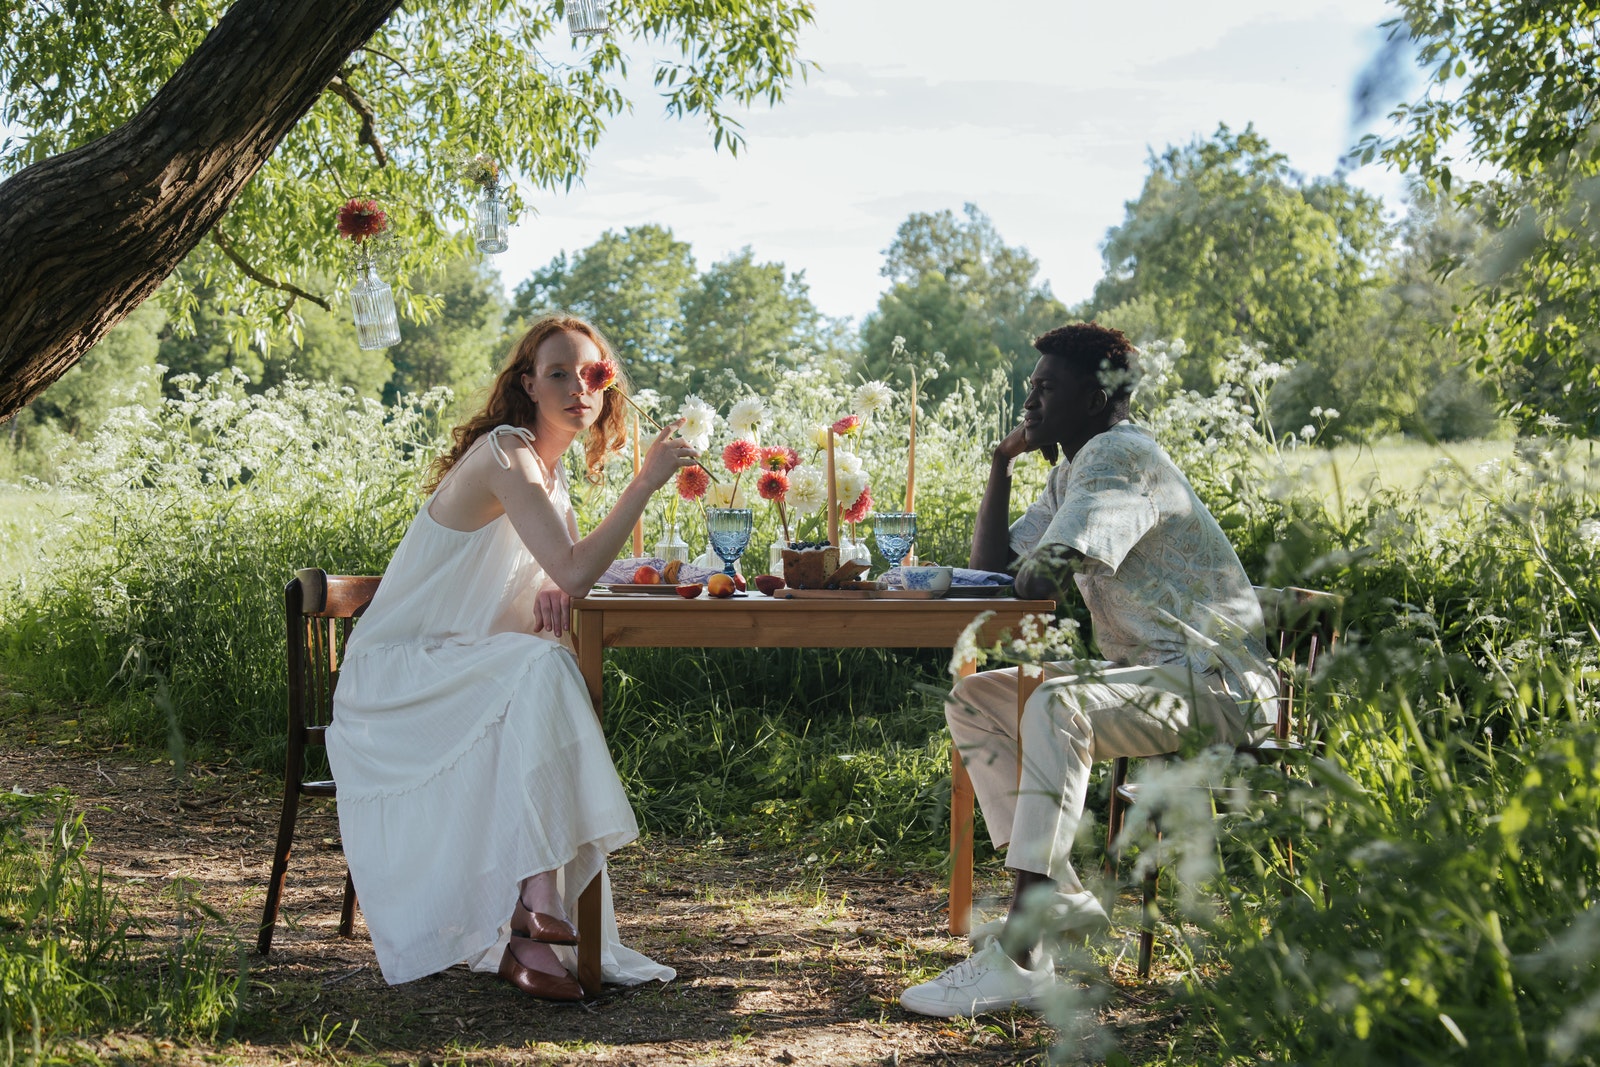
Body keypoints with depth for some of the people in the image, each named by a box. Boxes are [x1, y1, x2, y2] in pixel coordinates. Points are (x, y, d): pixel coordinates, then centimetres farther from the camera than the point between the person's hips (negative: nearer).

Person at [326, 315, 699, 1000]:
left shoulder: (548, 468, 12)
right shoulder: (506, 451, -17)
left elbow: (562, 574, 19)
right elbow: (574, 572, -26)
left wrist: (548, 594, -6)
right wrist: (647, 481, -23)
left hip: (459, 674, 8)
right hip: (395, 678, -8)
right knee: (540, 669, -33)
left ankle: (520, 935, -28)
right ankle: (536, 892, -39)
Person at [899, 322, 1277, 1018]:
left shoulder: (1119, 456, -16)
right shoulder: (1073, 471, 17)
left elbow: (1039, 582, -27)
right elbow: (991, 567, 16)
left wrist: (1030, 572, -3)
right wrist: (1002, 464, 9)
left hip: (1213, 681, -11)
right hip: (1148, 672, 11)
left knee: (1054, 708, -36)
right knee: (972, 699, 7)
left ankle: (1018, 959, -39)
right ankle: (1059, 898, 3)